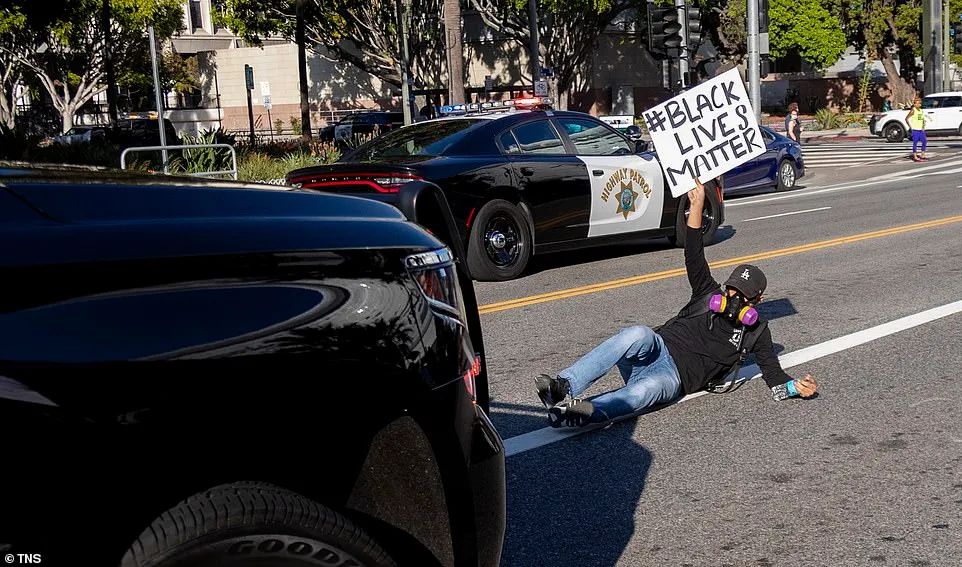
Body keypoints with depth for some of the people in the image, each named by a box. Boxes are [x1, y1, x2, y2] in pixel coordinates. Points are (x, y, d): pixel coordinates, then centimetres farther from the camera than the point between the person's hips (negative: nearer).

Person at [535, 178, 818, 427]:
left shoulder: (757, 332, 16)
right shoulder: (710, 294, 18)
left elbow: (773, 372, 16)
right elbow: (695, 259, 8)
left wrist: (796, 387, -8)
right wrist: (697, 206, -3)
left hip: (676, 376, -1)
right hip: (659, 347, 2)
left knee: (648, 389, -39)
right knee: (640, 334, -36)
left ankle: (585, 413, -59)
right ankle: (564, 386, -48)